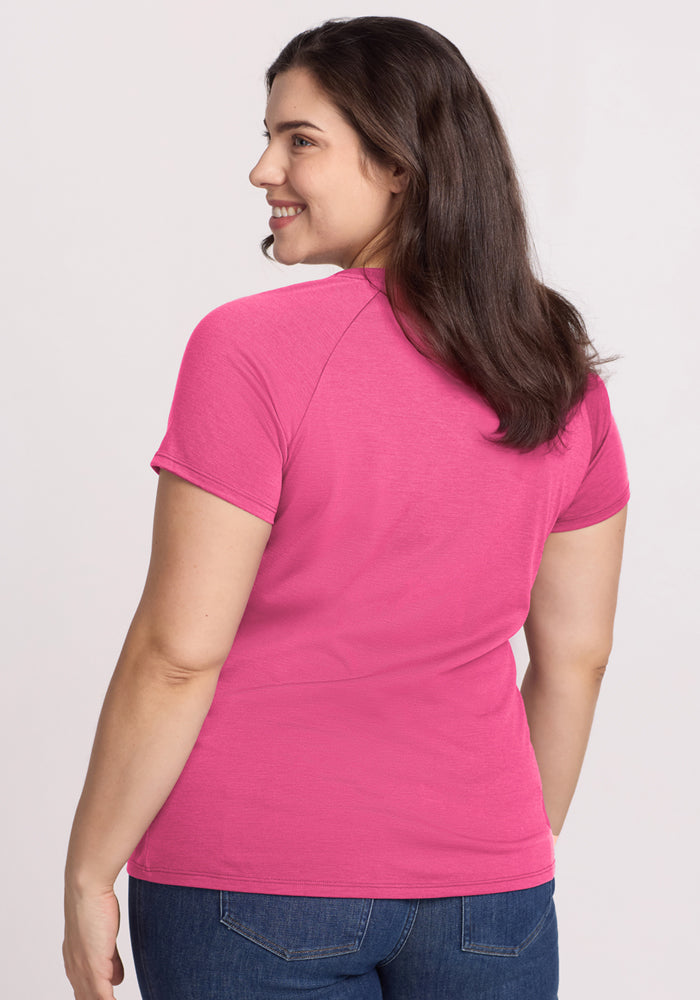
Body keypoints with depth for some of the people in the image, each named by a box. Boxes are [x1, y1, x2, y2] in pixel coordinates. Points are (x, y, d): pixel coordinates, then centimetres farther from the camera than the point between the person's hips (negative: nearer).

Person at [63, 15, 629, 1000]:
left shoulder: (249, 350, -15)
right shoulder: (564, 375, 1)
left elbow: (178, 656, -15)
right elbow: (575, 654, 7)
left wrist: (88, 873, -4)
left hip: (253, 884, -4)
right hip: (483, 888, 4)